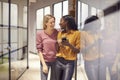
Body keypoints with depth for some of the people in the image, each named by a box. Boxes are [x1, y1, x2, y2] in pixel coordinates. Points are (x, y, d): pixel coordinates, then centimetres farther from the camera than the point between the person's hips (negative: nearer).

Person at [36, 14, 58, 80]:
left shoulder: (56, 32, -2)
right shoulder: (40, 33, -7)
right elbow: (39, 50, -6)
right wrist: (44, 64, -9)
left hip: (55, 60, 2)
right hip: (45, 61, -2)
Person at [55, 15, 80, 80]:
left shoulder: (77, 33, -5)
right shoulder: (60, 33, 10)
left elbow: (78, 50, -5)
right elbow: (57, 49, 13)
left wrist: (69, 44, -20)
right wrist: (58, 44, -8)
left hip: (69, 63, -4)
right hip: (58, 61, 4)